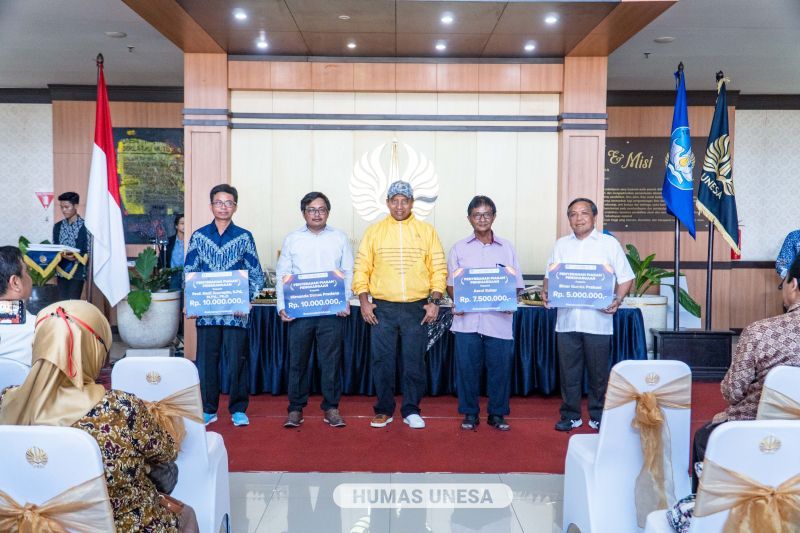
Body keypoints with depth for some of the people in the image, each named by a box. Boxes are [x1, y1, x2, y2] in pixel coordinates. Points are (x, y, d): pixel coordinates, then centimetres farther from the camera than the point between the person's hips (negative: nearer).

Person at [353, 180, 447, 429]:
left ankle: (411, 410, 16)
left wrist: (434, 301, -3)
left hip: (416, 308, 0)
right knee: (382, 361, 5)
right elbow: (361, 269, 6)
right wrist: (364, 301, -3)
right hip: (382, 308, 0)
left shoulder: (427, 231, 7)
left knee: (414, 362, 4)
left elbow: (439, 269, 5)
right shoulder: (374, 231, 7)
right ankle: (384, 410, 18)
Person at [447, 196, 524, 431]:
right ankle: (470, 413, 18)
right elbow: (451, 283, 8)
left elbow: (516, 284, 9)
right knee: (467, 367, 3)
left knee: (500, 368, 4)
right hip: (467, 320, 0)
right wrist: (457, 302, -10)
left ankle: (497, 414, 20)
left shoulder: (507, 248, 10)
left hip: (499, 320, 0)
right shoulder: (459, 248, 9)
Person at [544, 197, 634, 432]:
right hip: (567, 320, 3)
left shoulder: (609, 243, 2)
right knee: (568, 371, 8)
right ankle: (571, 415, 20)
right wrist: (546, 291, -5)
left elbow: (625, 278, 1)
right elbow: (550, 275, 15)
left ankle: (598, 417, 20)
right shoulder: (561, 245, 13)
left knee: (598, 372, 6)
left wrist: (618, 300, -14)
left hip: (597, 321, -3)